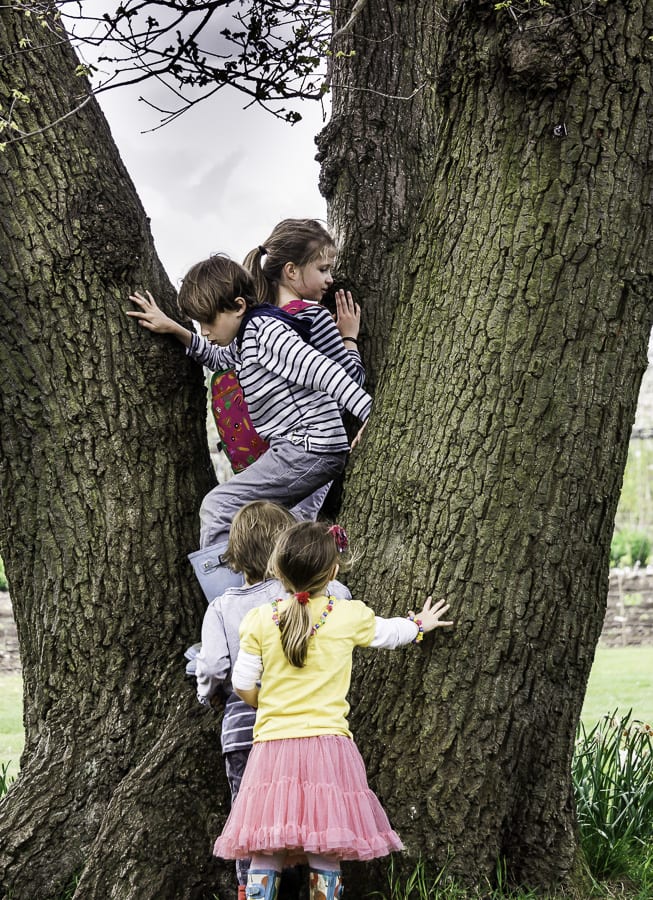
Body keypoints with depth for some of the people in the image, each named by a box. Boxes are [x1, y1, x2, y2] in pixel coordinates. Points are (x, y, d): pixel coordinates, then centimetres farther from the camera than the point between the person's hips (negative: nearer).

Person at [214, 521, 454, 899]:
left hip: (272, 745, 1)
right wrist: (421, 624, 43)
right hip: (327, 746, -1)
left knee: (264, 857, 2)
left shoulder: (259, 620, 1)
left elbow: (243, 685, 4)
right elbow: (390, 632, 21)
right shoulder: (351, 616, 1)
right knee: (326, 858, 1)